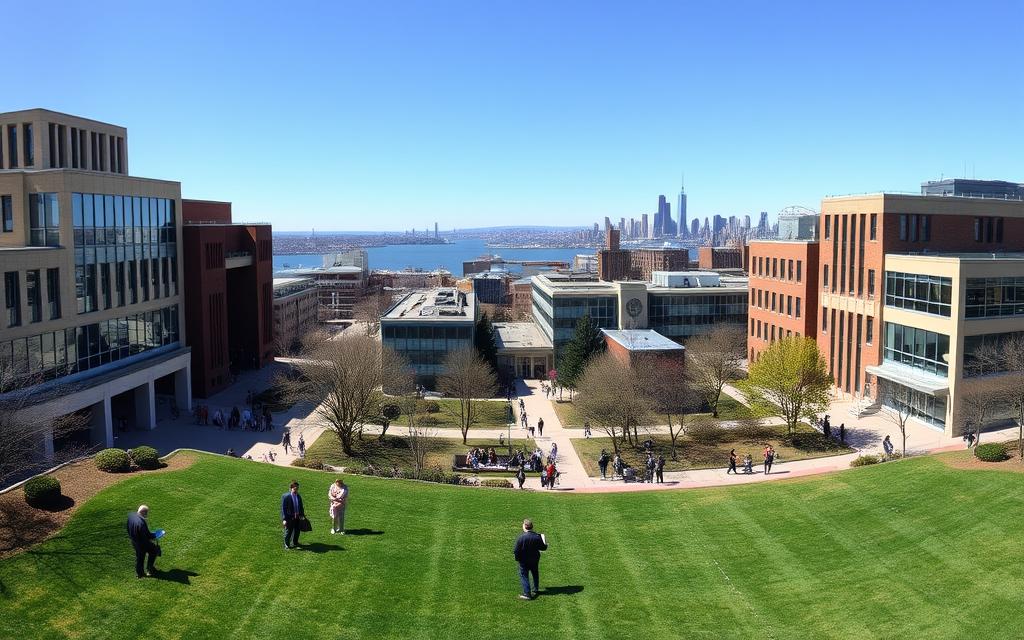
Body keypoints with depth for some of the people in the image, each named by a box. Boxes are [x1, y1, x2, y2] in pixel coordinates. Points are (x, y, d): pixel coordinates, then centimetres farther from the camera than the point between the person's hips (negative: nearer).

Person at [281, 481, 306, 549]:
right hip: (289, 518, -6)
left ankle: (294, 544, 34)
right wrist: (284, 519, -17)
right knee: (288, 531, 6)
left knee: (296, 531, 15)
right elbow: (283, 508, -13)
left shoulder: (299, 496, 7)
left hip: (297, 518, 6)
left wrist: (302, 515, 7)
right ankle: (287, 545, 22)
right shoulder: (285, 496, -13)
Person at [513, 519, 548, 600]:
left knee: (524, 576, 10)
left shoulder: (520, 538, -25)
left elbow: (516, 551, -22)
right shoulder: (537, 537, -15)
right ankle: (536, 590, 40)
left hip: (524, 560, -4)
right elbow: (543, 548, -5)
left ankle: (527, 594, 8)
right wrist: (545, 544, 15)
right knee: (535, 574, 24)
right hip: (535, 559, 4)